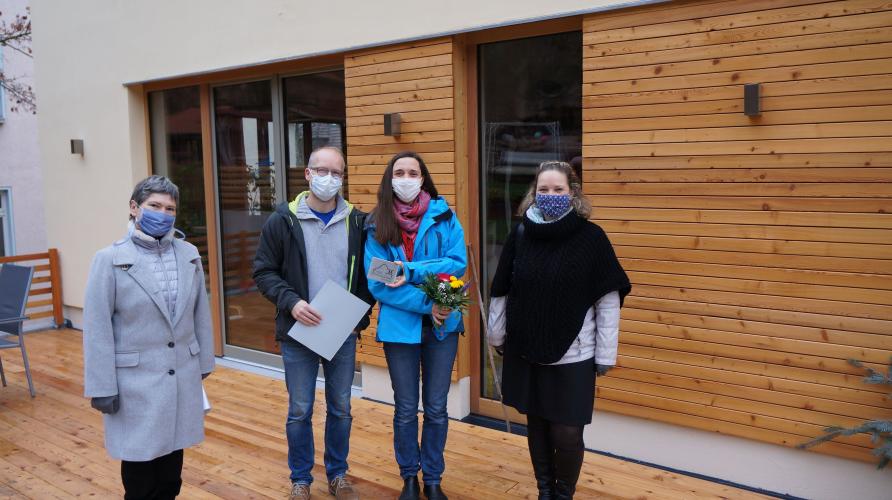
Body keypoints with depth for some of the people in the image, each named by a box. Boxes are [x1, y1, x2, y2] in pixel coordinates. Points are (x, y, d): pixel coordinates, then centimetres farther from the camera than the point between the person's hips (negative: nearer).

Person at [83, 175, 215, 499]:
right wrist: (102, 387, -10)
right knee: (139, 462, 10)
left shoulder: (189, 254, 3)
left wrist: (204, 361, 12)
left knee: (172, 460, 17)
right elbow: (97, 327, -10)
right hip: (136, 381, -4)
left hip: (182, 376, 4)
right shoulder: (110, 259, -9)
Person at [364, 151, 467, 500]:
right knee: (406, 409, 12)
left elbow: (458, 263, -12)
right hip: (400, 325, 0)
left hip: (442, 324, 0)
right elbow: (377, 283, -10)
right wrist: (425, 304, -18)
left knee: (436, 408, 11)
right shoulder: (377, 225, -3)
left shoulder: (444, 215, -2)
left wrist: (411, 271, -21)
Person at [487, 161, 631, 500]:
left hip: (573, 356, -3)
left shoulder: (591, 237, -7)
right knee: (537, 425, 13)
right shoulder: (520, 235, 0)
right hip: (525, 352, 3)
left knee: (567, 432, 0)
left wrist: (605, 355, -6)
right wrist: (496, 336, 11)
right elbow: (501, 292, 8)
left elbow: (608, 300, -6)